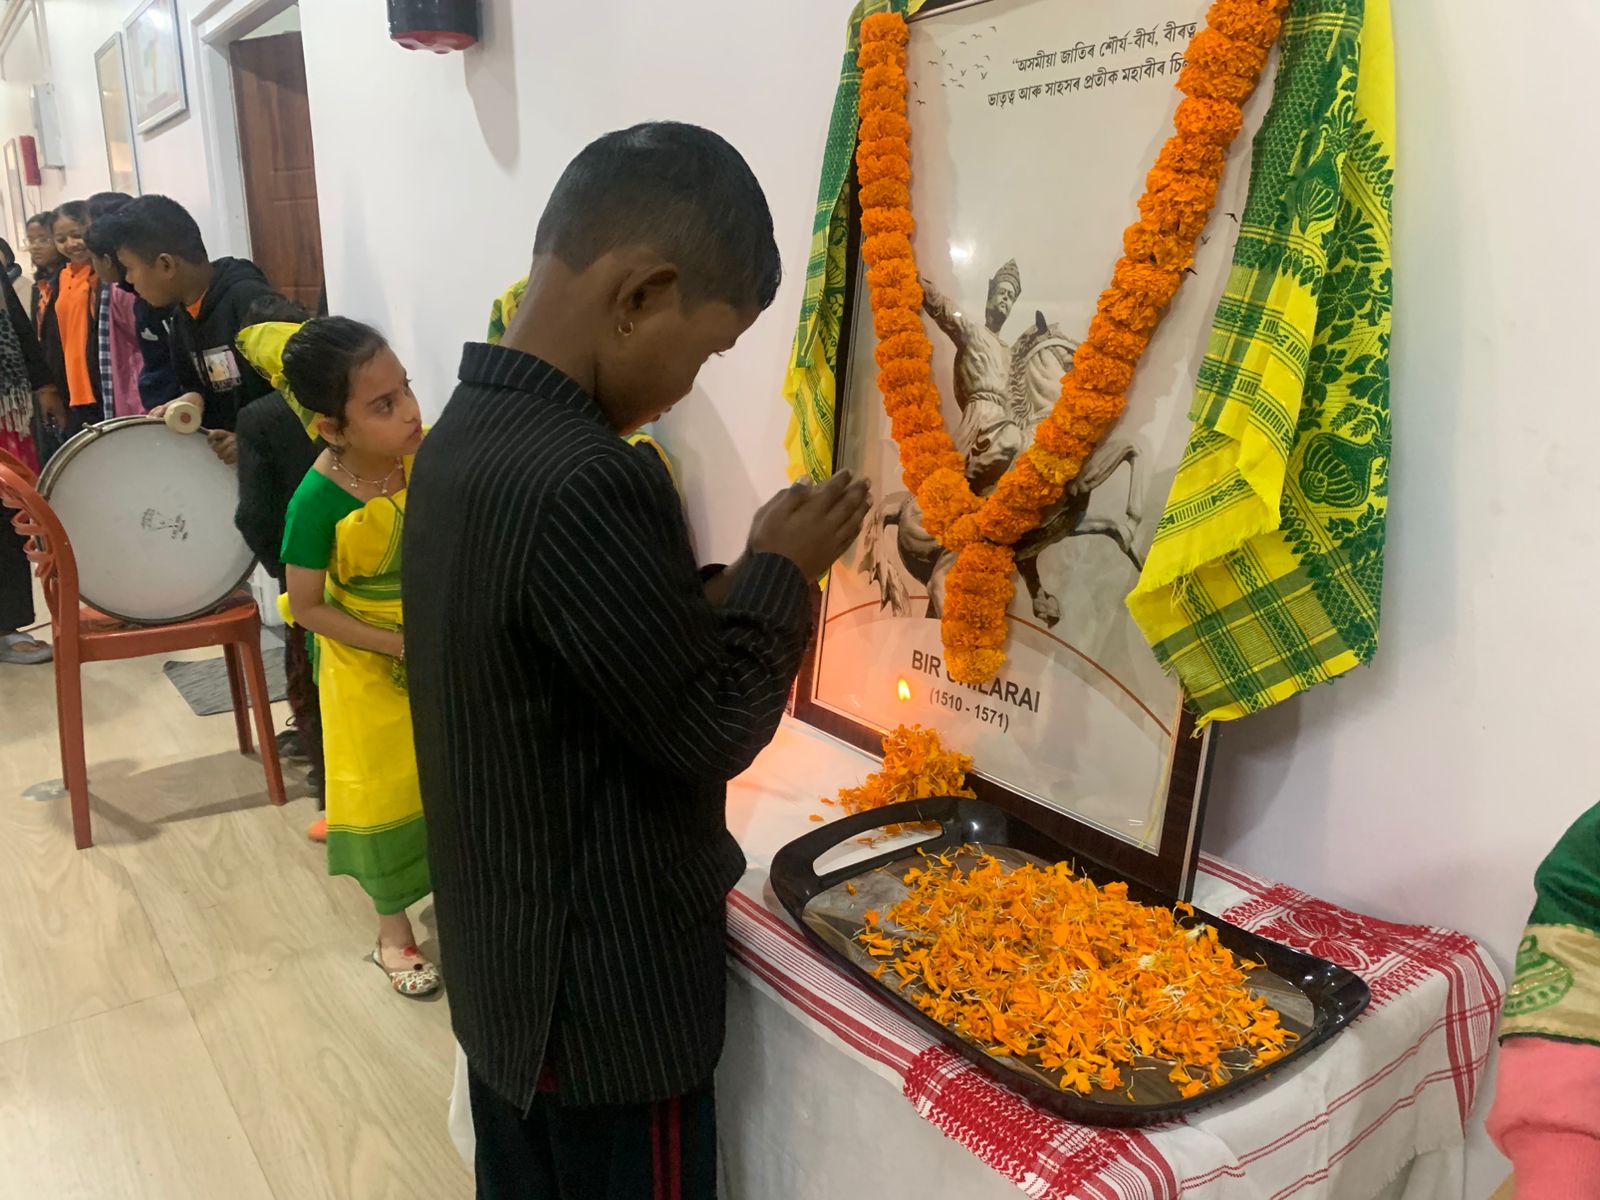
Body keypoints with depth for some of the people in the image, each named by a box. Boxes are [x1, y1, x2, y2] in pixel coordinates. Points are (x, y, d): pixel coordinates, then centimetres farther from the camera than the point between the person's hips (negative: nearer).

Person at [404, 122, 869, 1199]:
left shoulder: (463, 437, 0)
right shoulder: (587, 481, -30)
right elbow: (713, 731, -21)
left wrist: (738, 582, 0)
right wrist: (782, 573, -8)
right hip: (607, 998, -8)